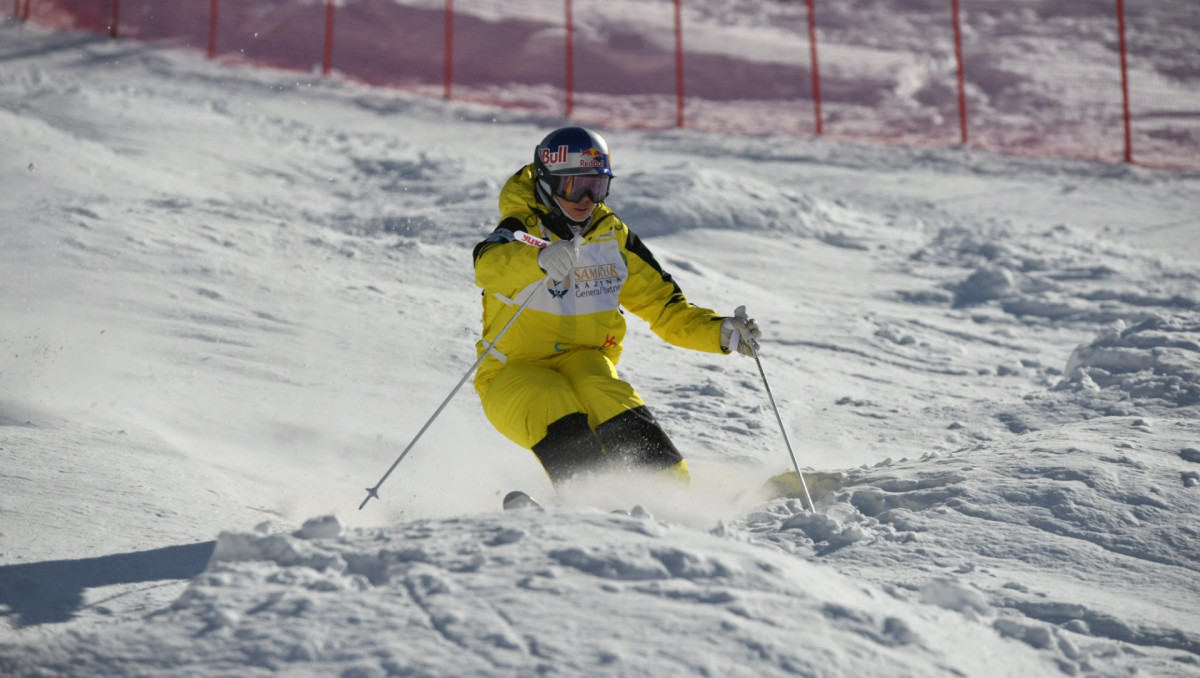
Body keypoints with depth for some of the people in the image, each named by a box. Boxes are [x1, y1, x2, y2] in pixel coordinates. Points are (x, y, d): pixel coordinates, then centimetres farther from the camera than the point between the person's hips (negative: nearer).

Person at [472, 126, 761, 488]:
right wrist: (541, 259, -57)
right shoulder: (523, 233, -11)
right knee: (554, 410, -33)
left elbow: (664, 306, 11)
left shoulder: (614, 238, 5)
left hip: (584, 362, 3)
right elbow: (489, 264, -35)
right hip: (515, 375, -3)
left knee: (605, 398, -29)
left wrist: (720, 331, -7)